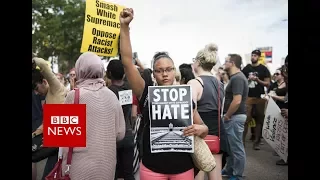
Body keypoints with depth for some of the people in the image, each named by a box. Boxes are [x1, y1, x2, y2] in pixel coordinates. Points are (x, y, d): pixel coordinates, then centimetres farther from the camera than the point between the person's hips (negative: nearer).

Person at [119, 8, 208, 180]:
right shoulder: (147, 92, -4)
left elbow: (203, 128, 6)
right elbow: (127, 62, -13)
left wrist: (199, 129, -17)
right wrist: (124, 26, -19)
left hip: (182, 166, 1)